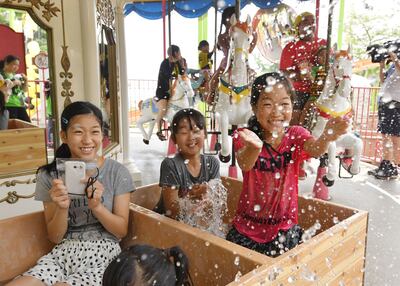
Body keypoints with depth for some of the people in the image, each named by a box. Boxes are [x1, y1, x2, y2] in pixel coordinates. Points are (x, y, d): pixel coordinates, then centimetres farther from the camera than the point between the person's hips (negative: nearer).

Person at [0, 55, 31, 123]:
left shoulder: (17, 76, 16)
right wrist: (14, 83, -13)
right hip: (9, 106, -7)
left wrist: (26, 80, 7)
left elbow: (25, 90, 22)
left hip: (21, 105, 7)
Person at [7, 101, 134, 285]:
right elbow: (55, 237, 2)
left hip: (103, 254, -2)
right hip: (62, 253, 2)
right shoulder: (49, 175, 0)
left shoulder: (117, 172, -5)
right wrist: (62, 208, -19)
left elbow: (122, 230, -3)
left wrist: (97, 206, -21)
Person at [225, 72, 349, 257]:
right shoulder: (244, 136, -10)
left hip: (284, 229, 1)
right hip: (247, 227, 0)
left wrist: (326, 137, -51)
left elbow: (314, 150, -27)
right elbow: (245, 165, -30)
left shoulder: (296, 135, -5)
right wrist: (254, 146, -54)